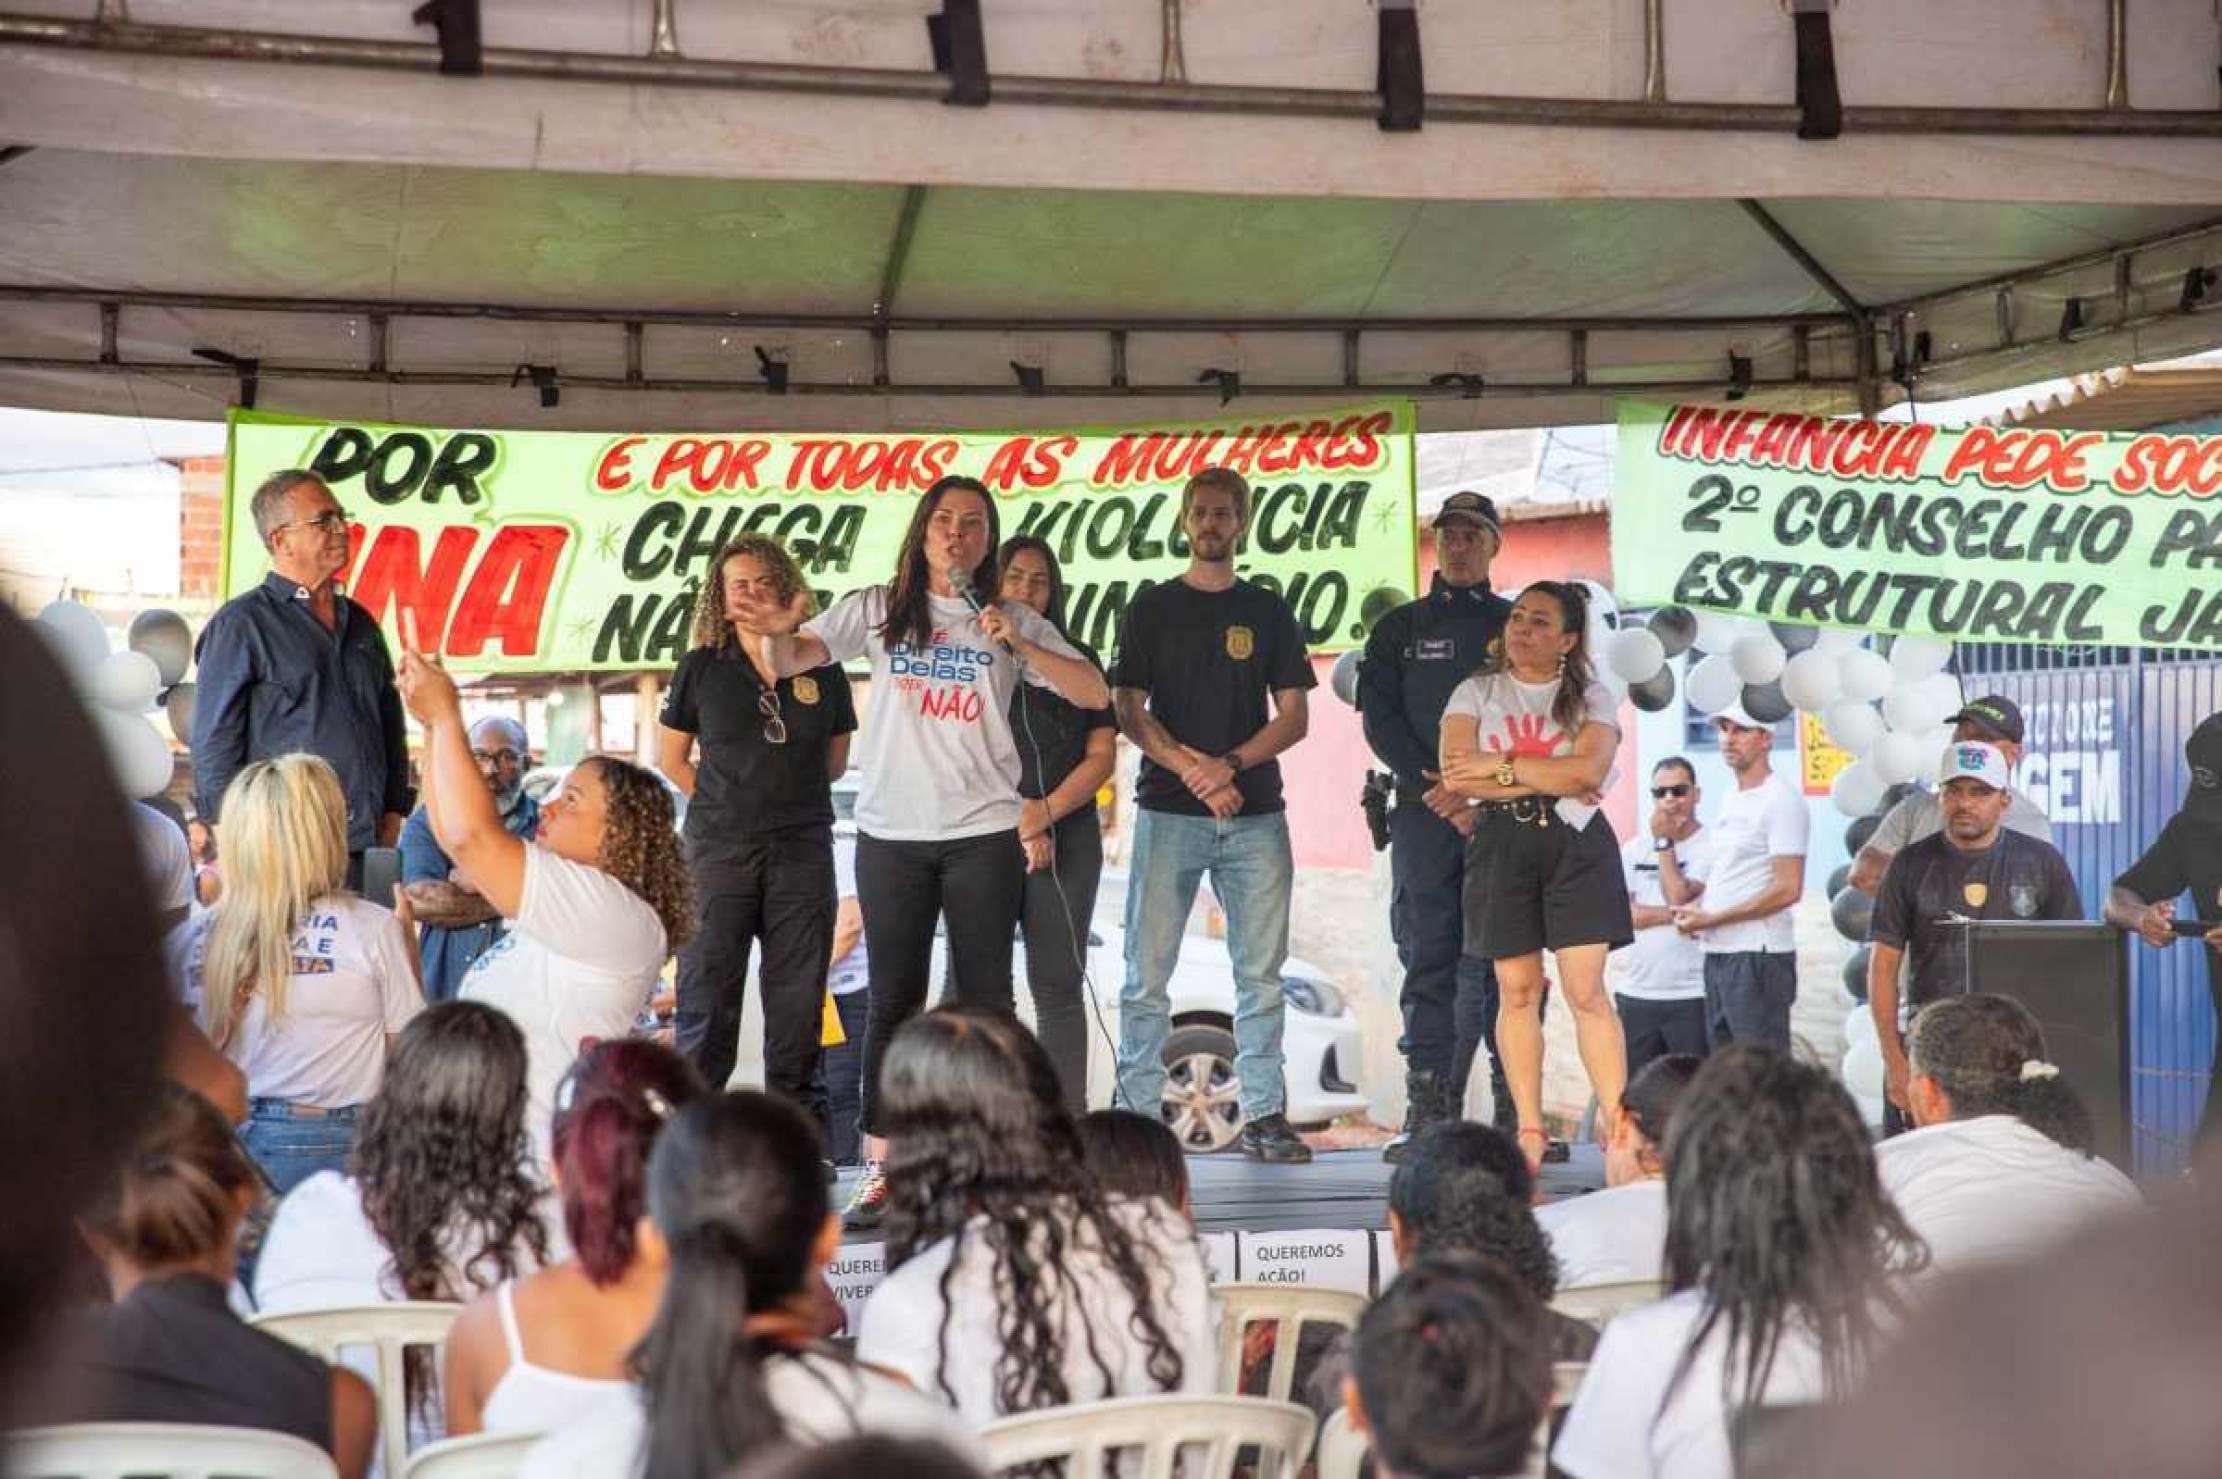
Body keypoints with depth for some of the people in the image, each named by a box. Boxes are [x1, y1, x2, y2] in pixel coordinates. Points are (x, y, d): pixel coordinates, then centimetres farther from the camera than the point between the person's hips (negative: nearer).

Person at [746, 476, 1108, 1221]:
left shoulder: (1012, 621, 6)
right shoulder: (877, 610, 6)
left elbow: (1094, 693, -1)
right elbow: (790, 661, -3)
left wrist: (1016, 644, -13)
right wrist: (780, 632, -26)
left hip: (985, 831, 0)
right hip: (892, 831, 0)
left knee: (984, 996, 3)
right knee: (894, 999, 3)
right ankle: (880, 1167, 6)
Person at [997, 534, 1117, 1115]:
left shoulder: (1077, 659, 12)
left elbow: (1102, 755, 6)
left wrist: (1046, 811, -9)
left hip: (1066, 838, 1)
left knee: (1058, 987, 1)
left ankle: (1069, 1118, 2)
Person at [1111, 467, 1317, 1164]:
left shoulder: (1268, 611, 13)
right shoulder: (1152, 608, 9)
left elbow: (1293, 717, 7)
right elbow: (1128, 711, 2)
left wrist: (1231, 764, -9)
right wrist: (1191, 767, -12)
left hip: (1256, 814, 2)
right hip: (1168, 812, -1)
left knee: (1261, 973, 1)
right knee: (1147, 974, -4)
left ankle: (1264, 1115, 6)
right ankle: (1137, 1116, 0)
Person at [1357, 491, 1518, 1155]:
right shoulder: (1399, 628, 14)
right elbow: (1380, 720, 5)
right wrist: (1435, 787, -9)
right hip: (1423, 812, 1)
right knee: (1428, 958, -2)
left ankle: (1515, 1109, -3)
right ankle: (1427, 1111, -2)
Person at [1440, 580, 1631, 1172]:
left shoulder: (1591, 698, 7)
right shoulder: (1477, 691, 9)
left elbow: (1590, 769, -12)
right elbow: (1457, 774, -6)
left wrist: (1500, 767, -10)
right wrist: (1550, 780, -8)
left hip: (1576, 843, -1)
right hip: (1502, 844, 1)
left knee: (1587, 989, -7)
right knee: (1517, 990, 2)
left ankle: (1617, 1123, -7)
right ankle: (1530, 1129, 7)